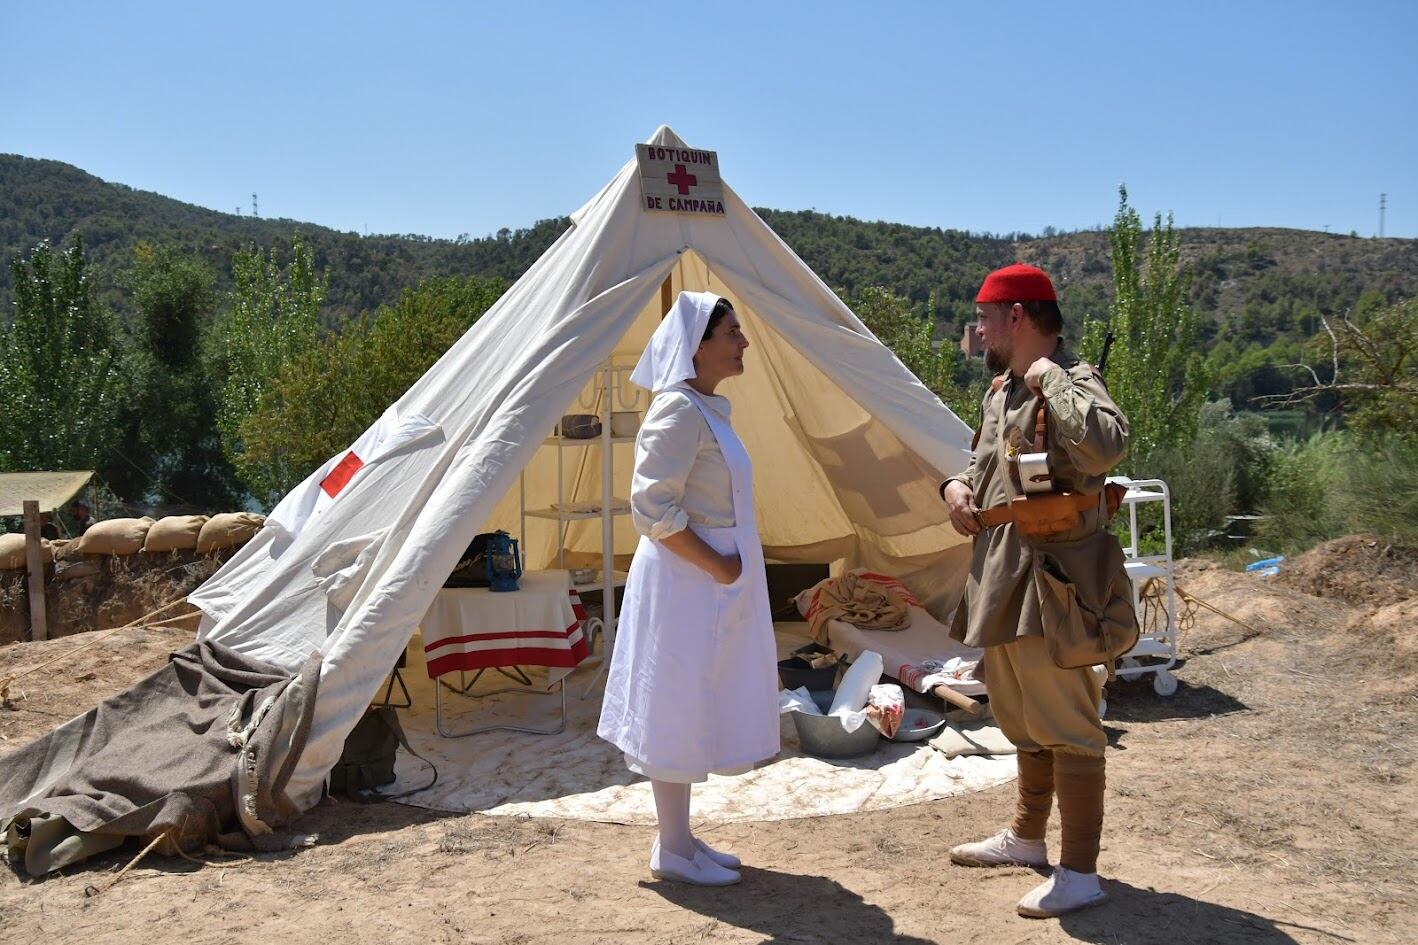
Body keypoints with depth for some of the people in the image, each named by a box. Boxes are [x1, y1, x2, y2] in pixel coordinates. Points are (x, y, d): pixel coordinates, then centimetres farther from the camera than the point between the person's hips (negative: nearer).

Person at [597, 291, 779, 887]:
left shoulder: (708, 409, 13)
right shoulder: (678, 411, -18)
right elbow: (652, 509, -23)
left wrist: (728, 564, 14)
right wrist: (715, 563, -19)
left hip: (713, 583, 10)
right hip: (685, 580, -10)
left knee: (693, 713, 16)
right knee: (679, 709, 1)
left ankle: (680, 838, 28)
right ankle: (672, 851, 14)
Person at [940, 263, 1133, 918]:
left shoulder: (1072, 384, -14)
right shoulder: (1001, 390, 15)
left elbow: (1106, 445, -36)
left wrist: (1049, 377, -25)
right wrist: (957, 485, 7)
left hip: (1052, 580, -10)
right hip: (1003, 578, 10)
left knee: (1065, 726, -2)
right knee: (1022, 717, 22)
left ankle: (1079, 874, 9)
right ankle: (1026, 838, 38)